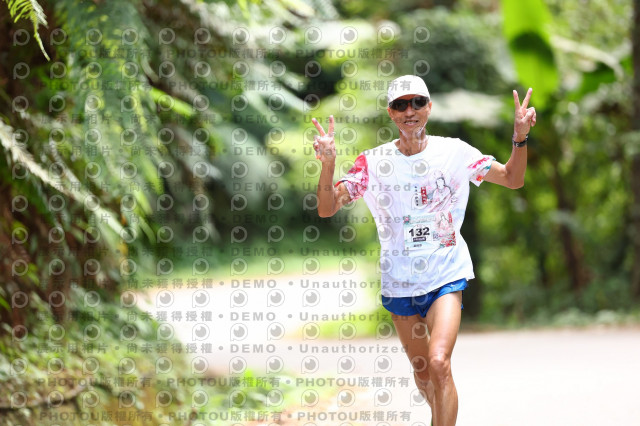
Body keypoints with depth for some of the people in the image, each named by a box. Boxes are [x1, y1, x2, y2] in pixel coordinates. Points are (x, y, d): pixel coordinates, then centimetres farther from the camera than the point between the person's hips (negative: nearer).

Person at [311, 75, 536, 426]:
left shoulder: (454, 152, -4)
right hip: (399, 281, 2)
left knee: (438, 363, -21)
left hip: (447, 274, -2)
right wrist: (328, 163, -29)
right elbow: (326, 209, -11)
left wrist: (520, 138, -16)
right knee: (421, 370, 13)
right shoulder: (373, 162, -5)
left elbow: (512, 179, 2)